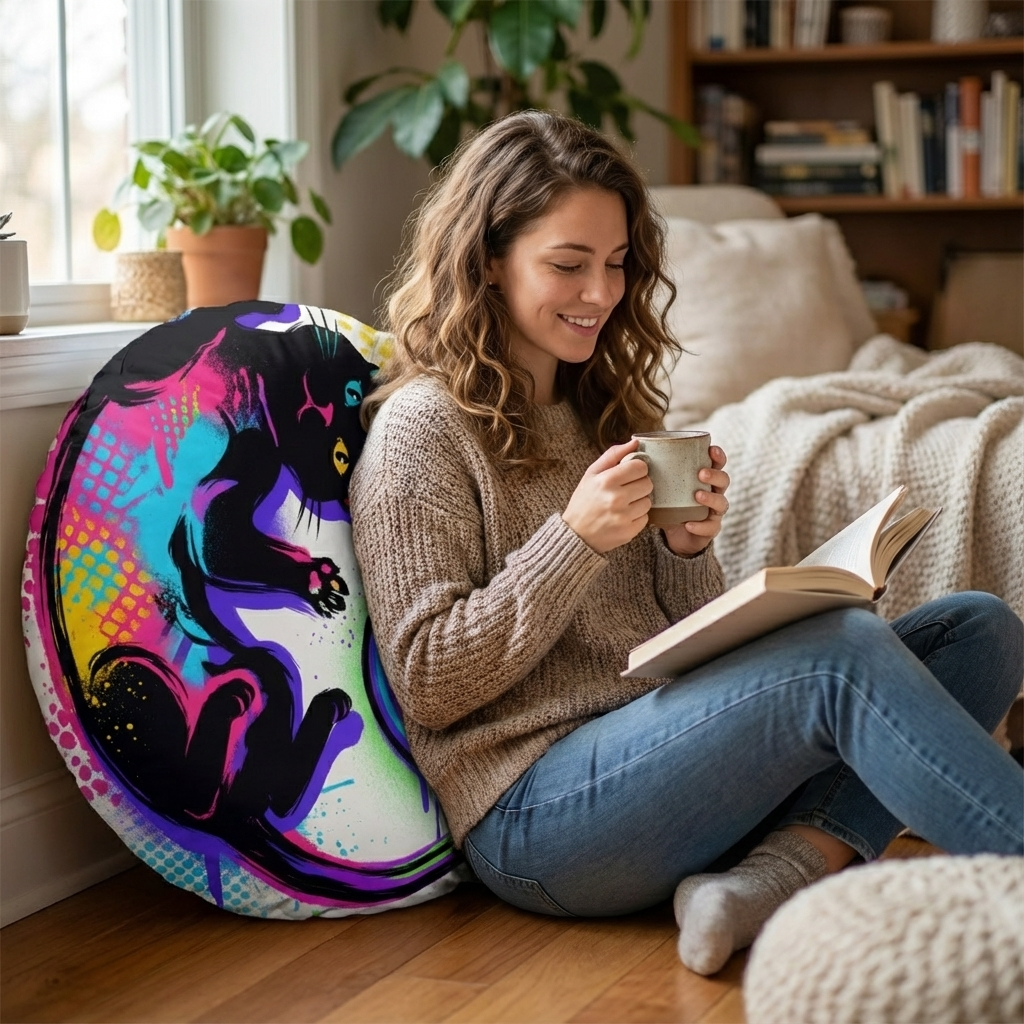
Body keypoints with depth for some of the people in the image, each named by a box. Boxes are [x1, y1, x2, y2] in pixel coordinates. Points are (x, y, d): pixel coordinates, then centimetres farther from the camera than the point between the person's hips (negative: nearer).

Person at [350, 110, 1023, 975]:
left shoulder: (602, 408, 20)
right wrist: (576, 539, -16)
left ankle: (772, 875, -26)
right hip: (533, 813, -8)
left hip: (664, 758, 8)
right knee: (844, 651, -28)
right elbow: (429, 685, -9)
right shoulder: (423, 427, -3)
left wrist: (689, 549, -3)